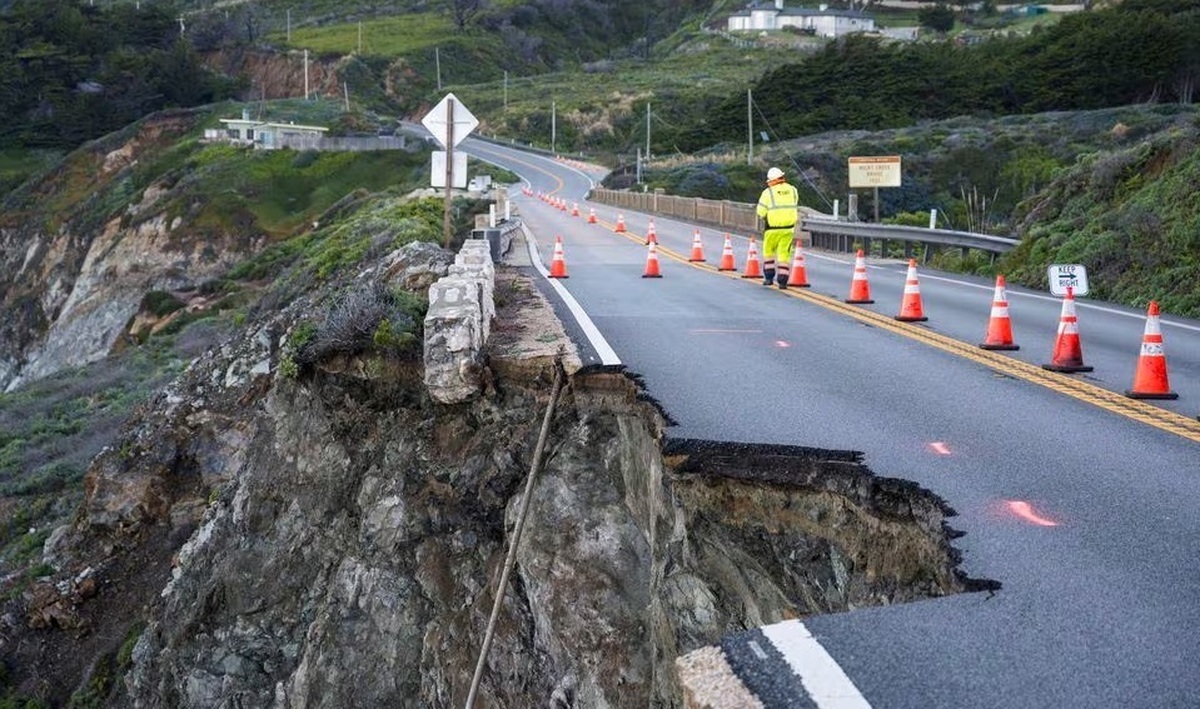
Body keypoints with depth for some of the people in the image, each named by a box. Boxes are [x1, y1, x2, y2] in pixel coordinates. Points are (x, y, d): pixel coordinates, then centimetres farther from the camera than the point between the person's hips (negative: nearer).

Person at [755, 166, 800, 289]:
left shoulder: (768, 192, -8)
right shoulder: (793, 190, 4)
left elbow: (761, 212, -7)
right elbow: (795, 207, 12)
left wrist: (765, 216, 12)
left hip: (773, 228, -2)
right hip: (788, 228, 2)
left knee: (768, 251, 17)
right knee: (784, 254, 6)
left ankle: (769, 277, 16)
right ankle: (782, 280, 0)